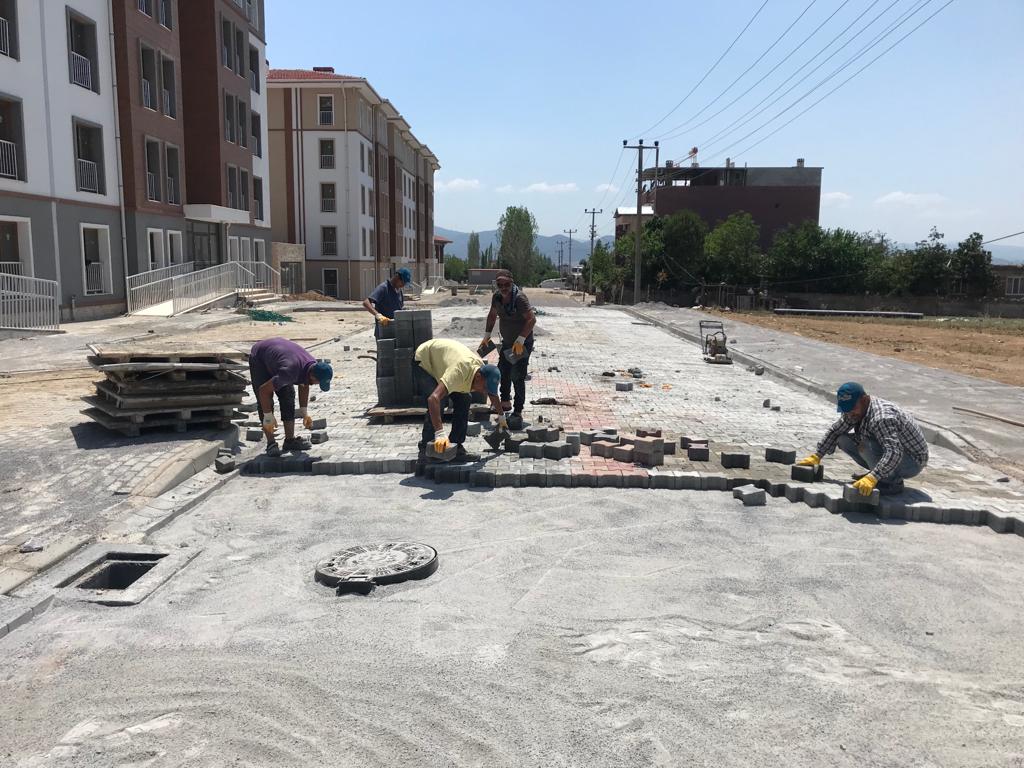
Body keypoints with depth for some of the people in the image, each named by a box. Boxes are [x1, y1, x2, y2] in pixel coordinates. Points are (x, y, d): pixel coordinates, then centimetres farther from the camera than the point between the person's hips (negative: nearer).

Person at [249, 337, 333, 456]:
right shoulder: (291, 371, -42)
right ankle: (271, 443, -7)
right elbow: (264, 390, -34)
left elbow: (304, 386, 4)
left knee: (288, 397, -1)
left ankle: (290, 440, 2)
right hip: (258, 358, -7)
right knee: (266, 401, -13)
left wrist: (304, 412, 6)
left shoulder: (313, 366, -18)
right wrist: (268, 417, -25)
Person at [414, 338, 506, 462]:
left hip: (441, 360, 7)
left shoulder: (482, 369, -19)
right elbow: (433, 398, -57)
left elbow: (492, 393, 6)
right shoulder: (460, 371, -45)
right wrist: (439, 434, -62)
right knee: (438, 404, -23)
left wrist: (501, 416, 15)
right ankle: (425, 449, -9)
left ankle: (456, 446, 4)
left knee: (464, 399, -5)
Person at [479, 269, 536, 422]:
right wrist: (486, 336, 9)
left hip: (523, 343, -8)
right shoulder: (497, 296, -2)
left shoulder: (519, 298, -25)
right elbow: (492, 315, 14)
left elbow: (532, 319, -28)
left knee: (517, 378, -9)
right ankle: (505, 402, 37)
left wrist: (520, 340, -31)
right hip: (507, 342, 8)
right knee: (503, 372, 18)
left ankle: (518, 412, -1)